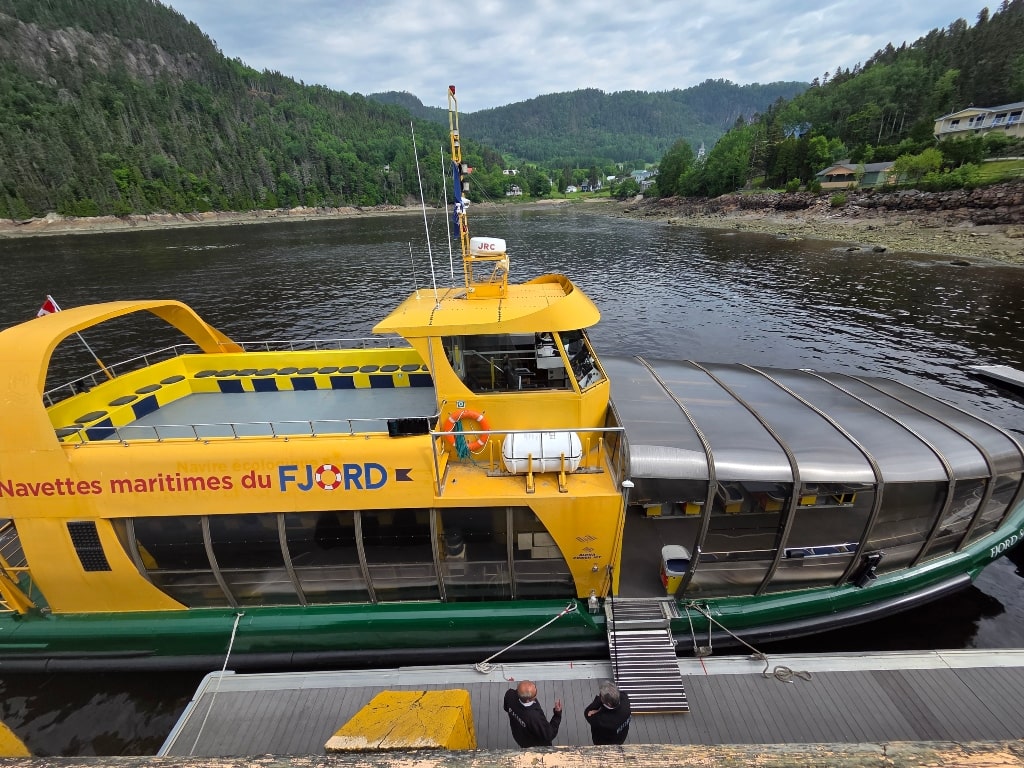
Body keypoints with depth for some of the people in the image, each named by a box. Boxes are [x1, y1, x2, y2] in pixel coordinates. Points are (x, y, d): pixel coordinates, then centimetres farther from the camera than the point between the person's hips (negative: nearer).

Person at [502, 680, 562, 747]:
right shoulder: (535, 717, -47)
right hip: (536, 746, -5)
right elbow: (549, 735, -27)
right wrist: (558, 714, -31)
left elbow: (506, 708, -5)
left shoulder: (510, 694, -32)